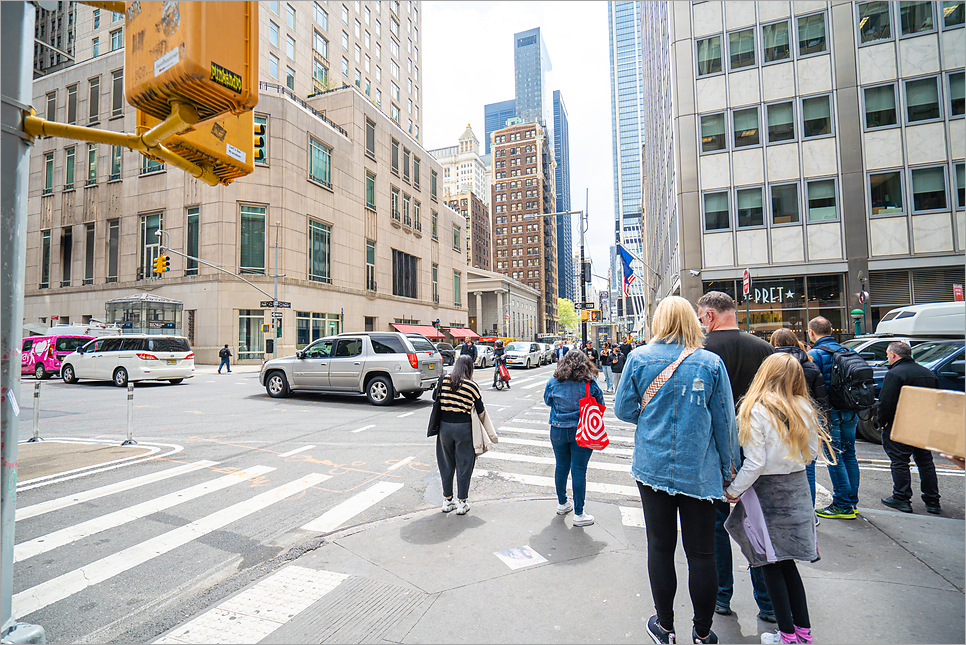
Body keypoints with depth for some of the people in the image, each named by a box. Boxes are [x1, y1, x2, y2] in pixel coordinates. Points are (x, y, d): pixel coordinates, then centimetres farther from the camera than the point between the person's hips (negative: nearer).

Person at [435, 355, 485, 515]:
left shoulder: (444, 380, -1)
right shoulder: (472, 385, -9)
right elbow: (480, 410, -4)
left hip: (444, 425, 3)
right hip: (463, 426, -3)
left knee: (446, 463, 16)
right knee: (464, 464, 10)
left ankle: (447, 501, 26)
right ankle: (461, 503, 17)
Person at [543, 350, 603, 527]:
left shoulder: (554, 381, -5)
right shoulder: (590, 381, -9)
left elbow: (547, 401, 11)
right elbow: (600, 405, 3)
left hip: (558, 431, 2)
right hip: (582, 431, -2)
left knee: (561, 467, 17)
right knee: (579, 470, 5)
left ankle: (562, 503, 35)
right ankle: (579, 514, 14)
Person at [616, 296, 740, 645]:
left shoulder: (639, 358, -6)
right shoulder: (712, 362, -5)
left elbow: (623, 409, 0)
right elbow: (724, 421, 0)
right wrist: (728, 470, 11)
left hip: (653, 467, 0)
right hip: (699, 471, 0)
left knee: (660, 547, 13)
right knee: (701, 553, 13)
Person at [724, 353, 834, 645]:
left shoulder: (756, 411, -19)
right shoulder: (805, 409, -2)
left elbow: (755, 463, -19)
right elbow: (811, 453, 7)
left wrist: (733, 490, -7)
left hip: (767, 490, -6)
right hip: (797, 488, 6)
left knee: (771, 565, 10)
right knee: (786, 562, 18)